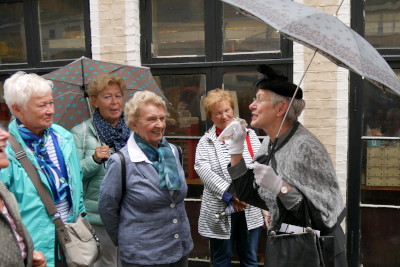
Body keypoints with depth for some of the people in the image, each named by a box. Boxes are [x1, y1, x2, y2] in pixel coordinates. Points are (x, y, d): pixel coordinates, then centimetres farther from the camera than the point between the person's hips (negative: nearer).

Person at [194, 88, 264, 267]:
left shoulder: (249, 134, 6)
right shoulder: (206, 141, 0)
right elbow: (203, 170, -15)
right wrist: (230, 195, -23)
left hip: (250, 208, 2)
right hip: (219, 209, -2)